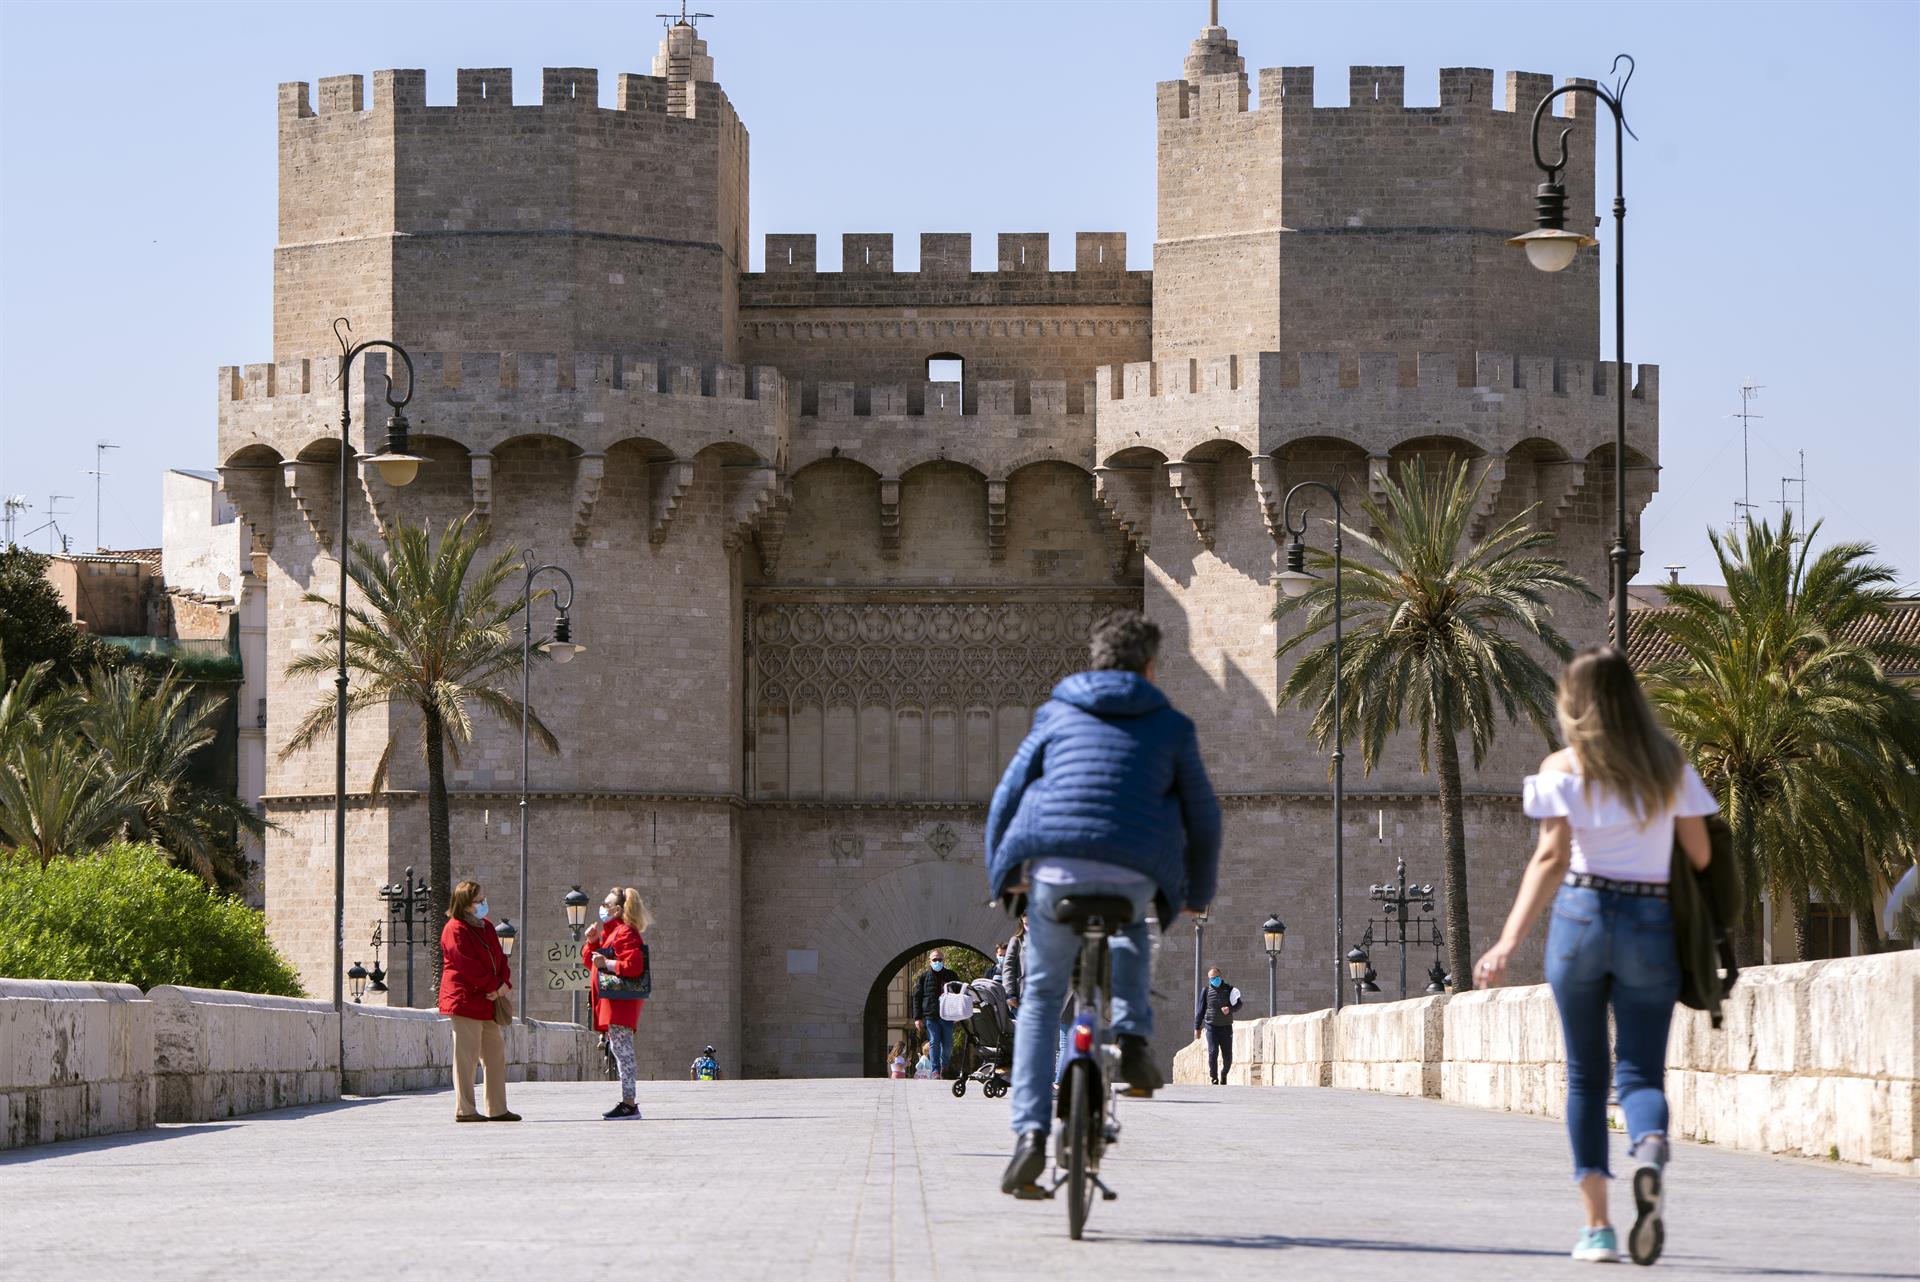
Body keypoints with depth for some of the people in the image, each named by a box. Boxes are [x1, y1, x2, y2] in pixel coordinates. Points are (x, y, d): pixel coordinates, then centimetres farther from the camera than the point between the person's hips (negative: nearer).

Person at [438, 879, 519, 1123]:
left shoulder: (486, 927, 17)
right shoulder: (455, 930, -10)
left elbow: (500, 958, 14)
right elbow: (467, 966, -17)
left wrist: (505, 984, -5)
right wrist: (493, 986, -14)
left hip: (488, 1002, 9)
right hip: (464, 1000, -9)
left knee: (496, 1053, 10)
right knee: (466, 1054, -7)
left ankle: (497, 1109, 16)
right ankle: (464, 1109, -3)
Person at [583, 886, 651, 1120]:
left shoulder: (625, 933, -13)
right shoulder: (610, 932, 21)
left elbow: (634, 966, -24)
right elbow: (589, 960, 28)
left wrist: (607, 963, -20)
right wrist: (592, 942, 11)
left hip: (621, 1001, -11)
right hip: (612, 1002, 11)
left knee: (622, 1050, -11)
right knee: (617, 1049, 11)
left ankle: (629, 1103, -12)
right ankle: (627, 1103, 14)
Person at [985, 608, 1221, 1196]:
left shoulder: (1058, 715, 16)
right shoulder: (1170, 727, 14)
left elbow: (1007, 798, 15)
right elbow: (1203, 817, 17)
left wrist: (1001, 875, 29)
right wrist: (1197, 893, 31)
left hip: (1055, 870, 0)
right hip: (1134, 876, 0)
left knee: (1040, 999, 15)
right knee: (1129, 928, 37)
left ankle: (1030, 1131, -1)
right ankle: (1131, 1039, 16)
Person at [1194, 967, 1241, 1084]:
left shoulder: (1229, 989, 3)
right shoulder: (1206, 990, 3)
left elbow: (1238, 1004, 7)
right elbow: (1201, 1009, 7)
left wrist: (1230, 1009, -15)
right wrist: (1197, 1027, 5)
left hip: (1226, 1027, 1)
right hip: (1211, 1026, -1)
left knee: (1228, 1056, 3)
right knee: (1212, 1053, -12)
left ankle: (1223, 1076, 27)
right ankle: (1214, 1079, -3)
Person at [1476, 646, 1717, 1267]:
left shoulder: (1564, 768, -1)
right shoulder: (1671, 766, 6)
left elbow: (1551, 858, -11)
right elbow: (1701, 856, 4)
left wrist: (1509, 942, -16)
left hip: (1581, 915, -1)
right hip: (1651, 923, 1)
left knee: (1586, 1075, 10)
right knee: (1640, 1072, 1)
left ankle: (1598, 1226, 6)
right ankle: (1650, 1151, -34)